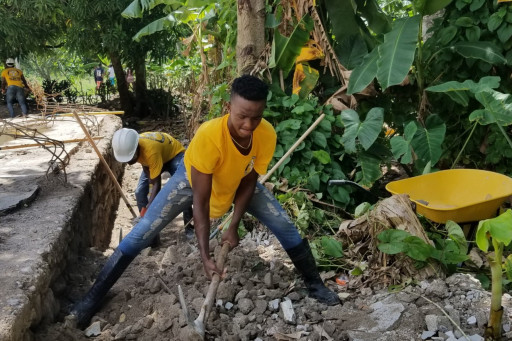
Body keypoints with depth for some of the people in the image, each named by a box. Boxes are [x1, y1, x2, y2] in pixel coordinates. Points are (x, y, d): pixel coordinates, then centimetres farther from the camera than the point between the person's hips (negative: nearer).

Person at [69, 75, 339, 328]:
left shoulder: (267, 135, -31)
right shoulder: (208, 136, -43)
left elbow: (249, 182, -15)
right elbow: (200, 200, -37)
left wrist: (233, 227, -19)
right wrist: (205, 255, -40)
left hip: (238, 180, 4)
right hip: (194, 177, -3)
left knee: (285, 225, -1)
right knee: (141, 233, -8)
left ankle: (314, 284, 20)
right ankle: (93, 297, 6)